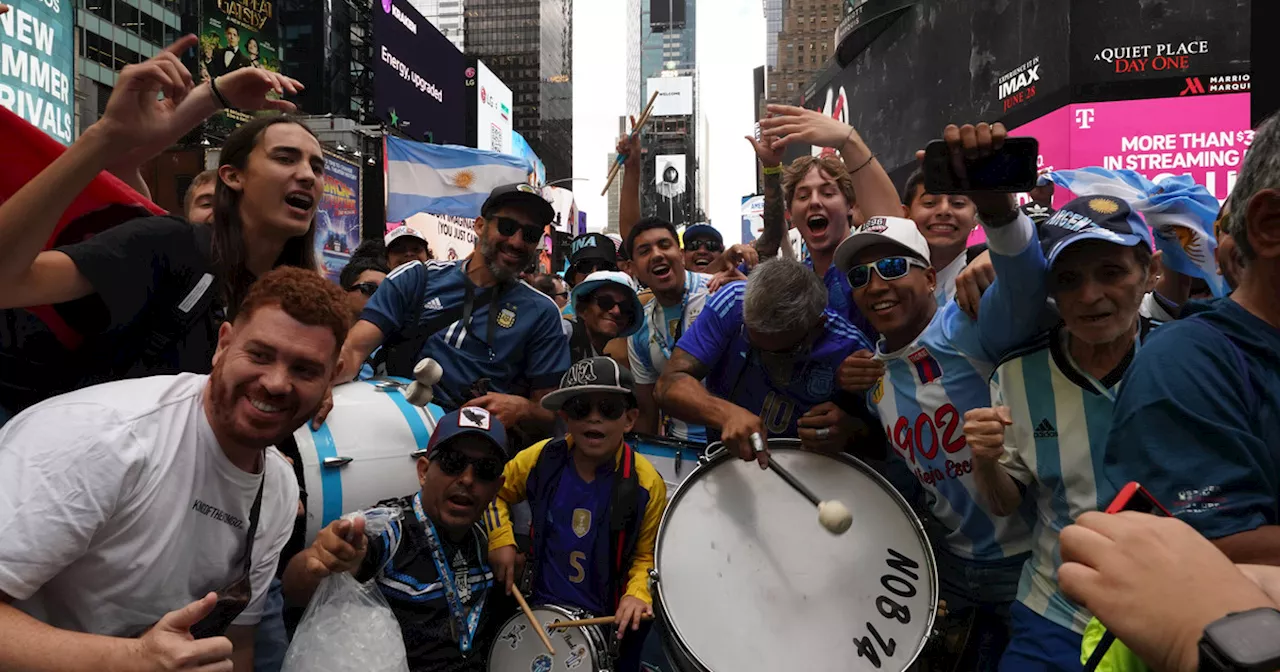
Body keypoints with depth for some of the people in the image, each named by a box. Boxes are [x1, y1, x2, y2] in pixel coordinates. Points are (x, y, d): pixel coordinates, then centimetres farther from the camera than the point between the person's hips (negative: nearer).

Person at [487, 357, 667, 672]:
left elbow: (647, 556, -6)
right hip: (541, 608, 2)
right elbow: (494, 490, 7)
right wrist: (501, 540, -6)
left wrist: (637, 594, -23)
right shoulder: (541, 459, -11)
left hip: (607, 619, -2)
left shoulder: (645, 484, -18)